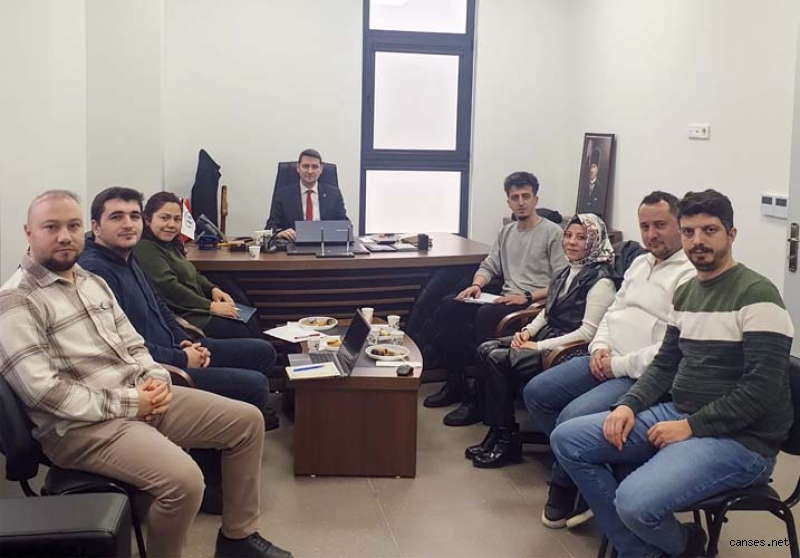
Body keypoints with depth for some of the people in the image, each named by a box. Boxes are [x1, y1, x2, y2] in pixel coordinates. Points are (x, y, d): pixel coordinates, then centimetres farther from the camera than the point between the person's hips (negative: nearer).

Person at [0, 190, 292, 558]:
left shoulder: (93, 283, 14)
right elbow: (41, 390, -20)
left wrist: (156, 378, -4)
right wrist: (126, 403, -18)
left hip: (139, 396, 9)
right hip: (82, 424, -8)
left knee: (247, 420, 4)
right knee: (183, 480, -30)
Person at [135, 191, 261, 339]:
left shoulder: (169, 245, 17)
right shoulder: (144, 249, -14)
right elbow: (168, 288, -23)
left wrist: (213, 289, 4)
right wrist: (211, 307, -21)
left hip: (196, 309, 10)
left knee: (250, 320, 0)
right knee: (238, 332, -17)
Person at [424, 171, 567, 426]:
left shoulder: (552, 232, -3)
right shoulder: (506, 232, 20)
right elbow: (489, 266, 23)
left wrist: (527, 297, -20)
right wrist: (476, 285, 0)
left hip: (535, 304, -7)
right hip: (506, 300, 8)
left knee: (486, 315, -34)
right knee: (448, 306, -10)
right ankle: (456, 384, -2)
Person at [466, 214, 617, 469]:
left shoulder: (600, 280, -13)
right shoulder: (567, 272, 14)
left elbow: (588, 332, -19)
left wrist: (539, 347, -19)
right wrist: (528, 331, 2)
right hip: (546, 335, 9)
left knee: (497, 360, -21)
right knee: (485, 350, -9)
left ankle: (507, 441, -9)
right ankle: (495, 432, -5)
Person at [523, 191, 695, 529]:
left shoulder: (692, 276, -13)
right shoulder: (639, 264, 18)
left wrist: (619, 365, -17)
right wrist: (600, 347, 1)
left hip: (642, 376, -9)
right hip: (606, 362, 10)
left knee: (572, 420, -25)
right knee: (536, 393, 0)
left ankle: (565, 489, 5)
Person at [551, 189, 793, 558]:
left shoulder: (756, 295, -15)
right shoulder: (685, 292, 12)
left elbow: (763, 389, -21)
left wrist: (691, 427, -18)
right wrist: (628, 405, -2)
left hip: (739, 439, -8)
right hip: (678, 415, 9)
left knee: (635, 501, -31)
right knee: (567, 440, -1)